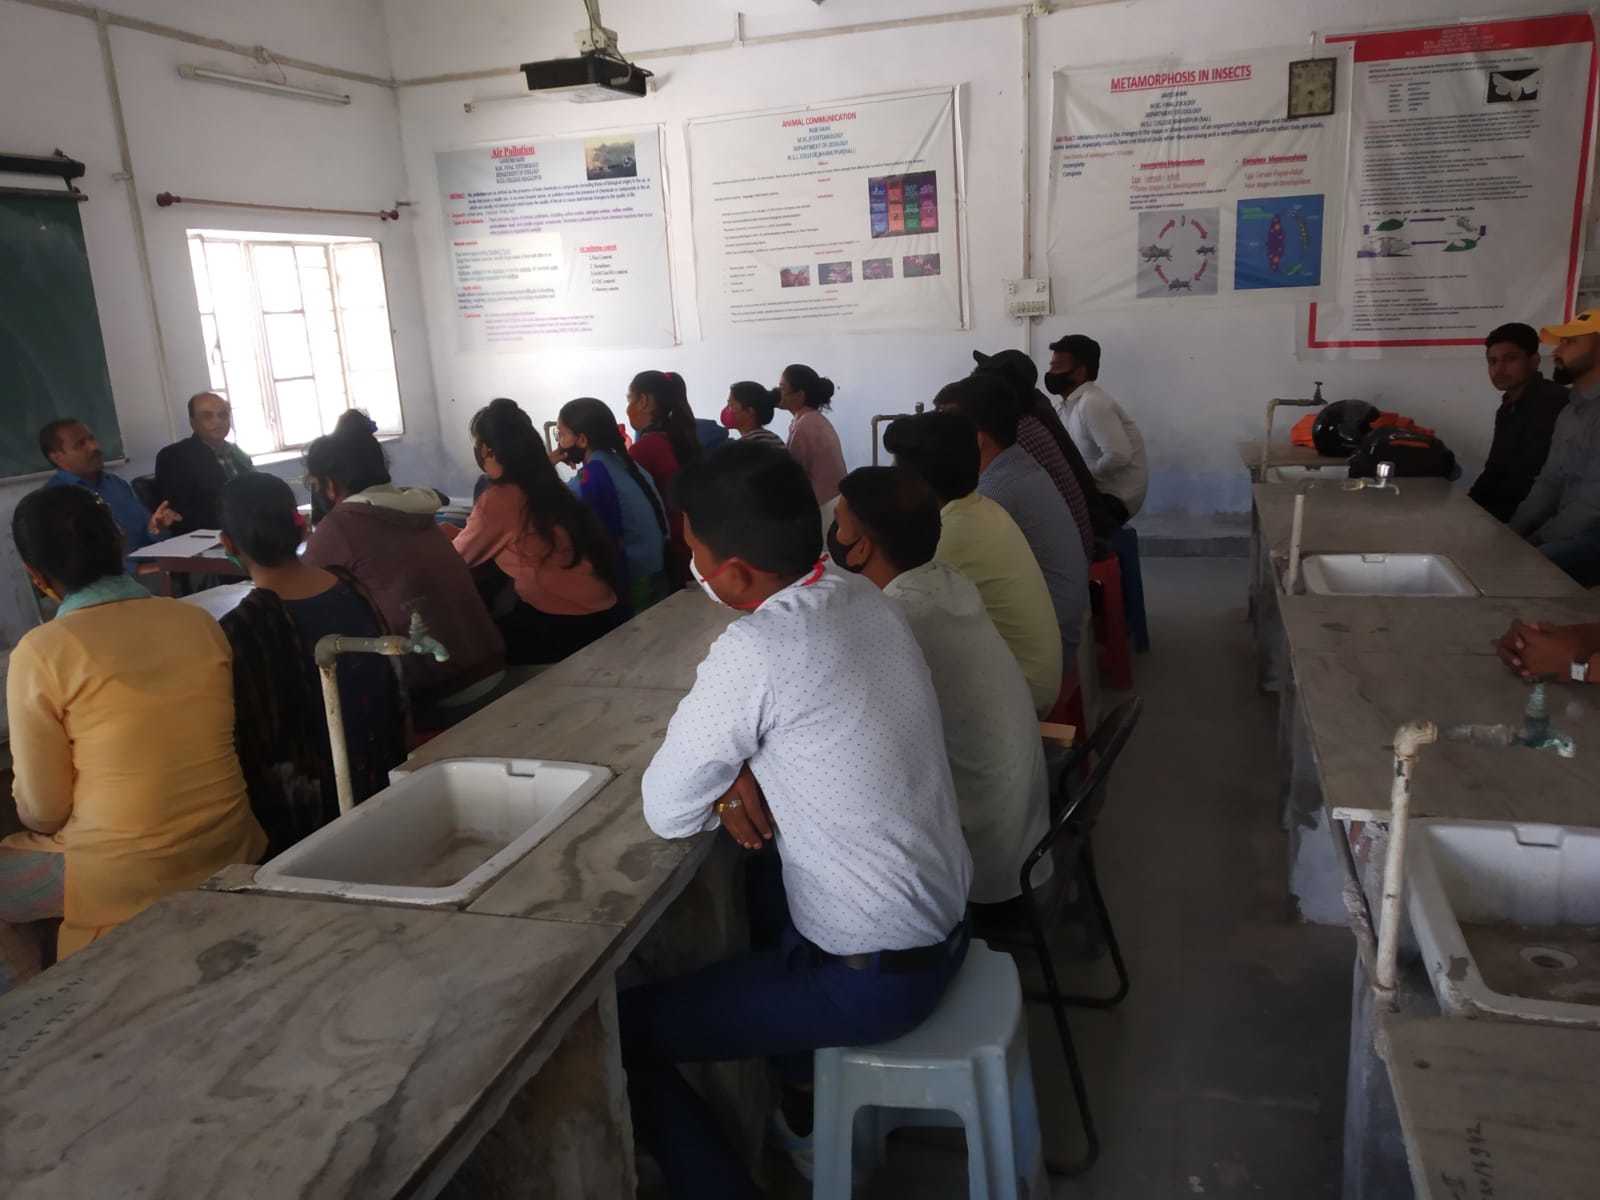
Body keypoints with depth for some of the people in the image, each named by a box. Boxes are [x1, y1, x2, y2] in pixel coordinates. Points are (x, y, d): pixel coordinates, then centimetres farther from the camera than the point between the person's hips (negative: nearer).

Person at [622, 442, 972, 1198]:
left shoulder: (756, 650, -27)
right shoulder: (862, 597, -2)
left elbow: (667, 812, -17)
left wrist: (726, 774, 1)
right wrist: (743, 770, -6)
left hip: (875, 976, -8)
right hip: (942, 922, 8)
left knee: (619, 1030, 2)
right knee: (761, 874, 33)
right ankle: (806, 1096, 44)